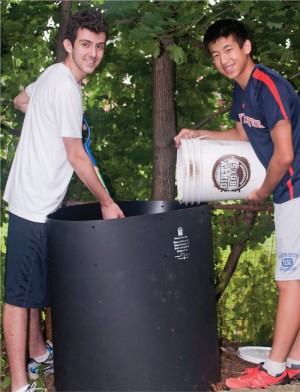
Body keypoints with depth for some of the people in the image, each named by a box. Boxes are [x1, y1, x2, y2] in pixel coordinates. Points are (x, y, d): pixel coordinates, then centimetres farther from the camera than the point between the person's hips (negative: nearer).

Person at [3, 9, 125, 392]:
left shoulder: (52, 74, 12)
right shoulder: (66, 88, -17)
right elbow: (77, 157, -15)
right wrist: (106, 202, -6)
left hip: (35, 201, 10)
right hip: (34, 205, -10)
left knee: (34, 285, 21)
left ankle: (37, 351, 36)